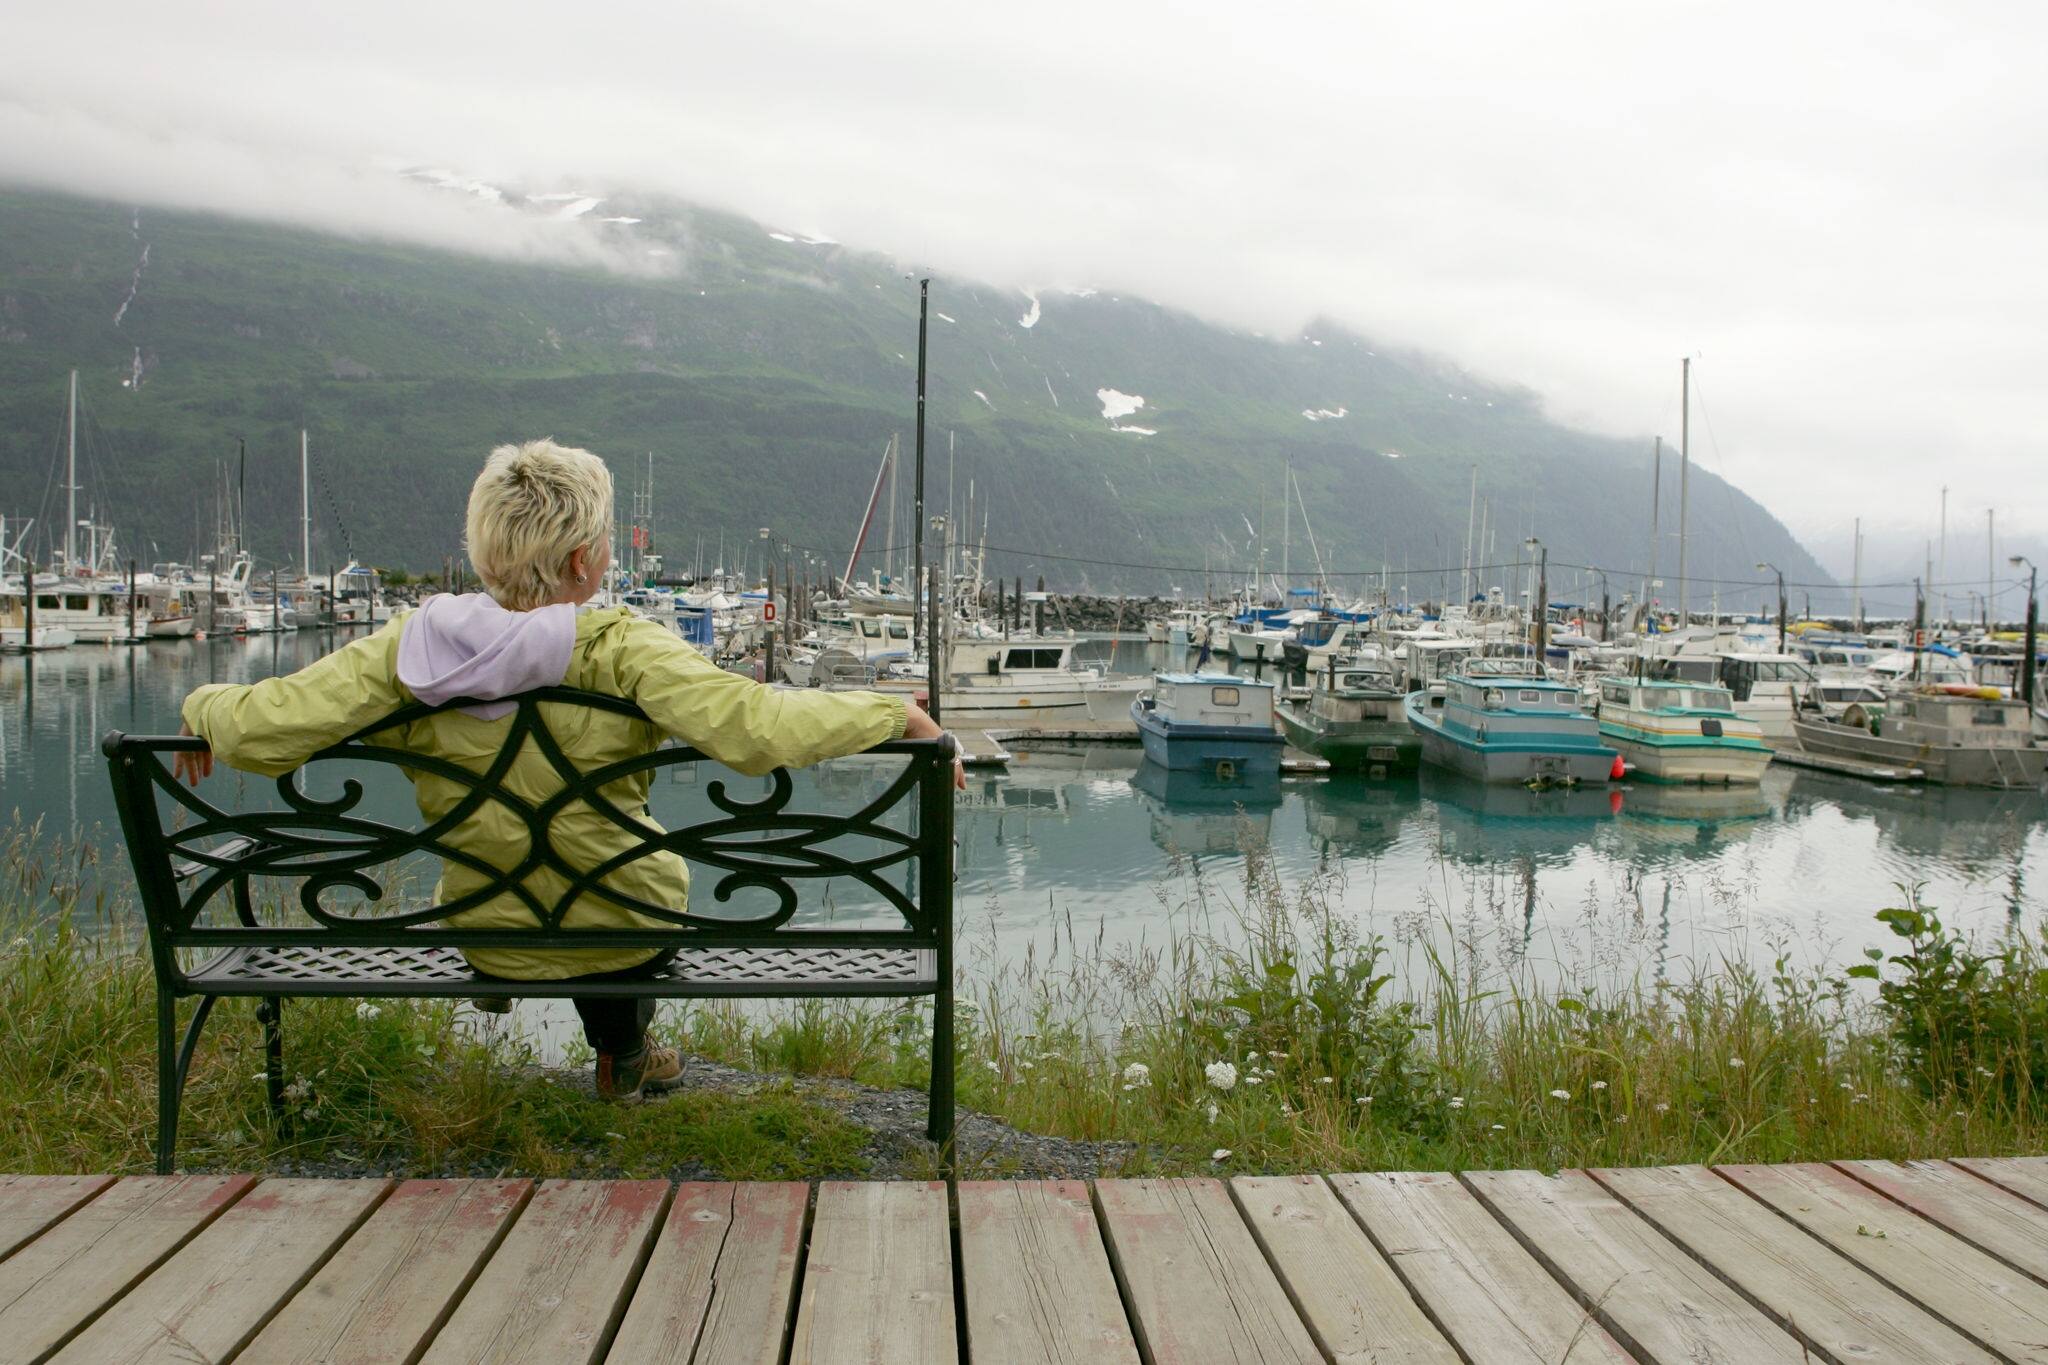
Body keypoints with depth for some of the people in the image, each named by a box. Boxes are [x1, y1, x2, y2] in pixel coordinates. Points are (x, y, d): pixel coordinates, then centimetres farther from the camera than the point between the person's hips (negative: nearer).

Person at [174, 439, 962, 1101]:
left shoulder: (406, 650, -17)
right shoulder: (619, 649, -26)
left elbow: (257, 728, -17)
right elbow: (751, 726, -36)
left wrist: (203, 707, 6)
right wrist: (898, 715, -25)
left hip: (484, 941, 3)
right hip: (627, 936, -3)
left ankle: (623, 1052, 53)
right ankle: (625, 1057, 52)